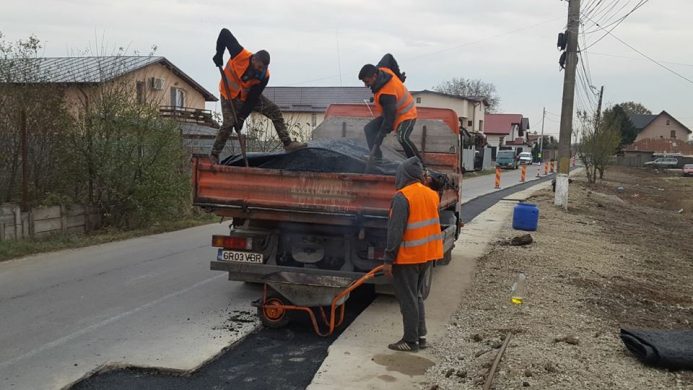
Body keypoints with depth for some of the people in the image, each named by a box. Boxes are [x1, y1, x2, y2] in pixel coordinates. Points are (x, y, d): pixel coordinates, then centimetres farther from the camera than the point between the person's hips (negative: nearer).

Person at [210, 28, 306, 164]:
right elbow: (225, 33, -21)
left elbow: (253, 99, -20)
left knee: (274, 110, -7)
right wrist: (219, 54, -20)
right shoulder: (239, 55, -32)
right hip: (229, 94, -3)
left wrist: (241, 117, -23)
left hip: (248, 96, 3)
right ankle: (214, 155, 0)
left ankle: (287, 143, -2)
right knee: (228, 124, -19)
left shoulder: (264, 75, -23)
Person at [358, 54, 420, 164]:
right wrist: (399, 76, 12)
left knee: (402, 137, -34)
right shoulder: (382, 69, -12)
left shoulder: (386, 94, -36)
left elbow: (389, 118, -35)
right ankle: (377, 157, -4)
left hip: (406, 115, -10)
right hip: (390, 113, 10)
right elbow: (389, 57, 7)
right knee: (369, 128, -1)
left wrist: (379, 137, -35)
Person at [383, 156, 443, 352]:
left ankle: (411, 340, 9)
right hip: (427, 255, 8)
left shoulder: (402, 197, -17)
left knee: (408, 299, 2)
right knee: (417, 296, 19)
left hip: (407, 257, -8)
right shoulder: (431, 194, 7)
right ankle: (420, 336, 23)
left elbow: (395, 231, -19)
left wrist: (388, 259, -16)